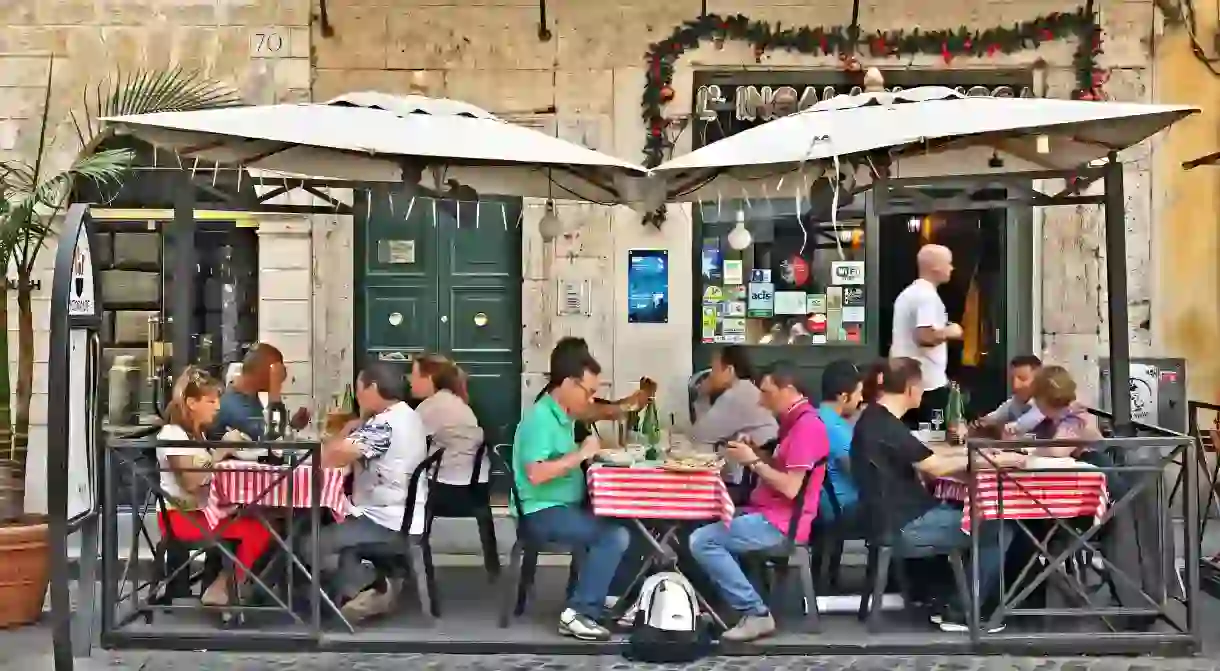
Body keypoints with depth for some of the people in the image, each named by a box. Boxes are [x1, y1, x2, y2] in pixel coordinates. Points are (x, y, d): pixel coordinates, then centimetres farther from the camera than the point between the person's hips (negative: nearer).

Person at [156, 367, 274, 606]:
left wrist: (229, 455, -2)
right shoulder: (172, 434, -12)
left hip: (201, 511, 8)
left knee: (262, 524, -11)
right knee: (256, 530, -21)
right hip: (180, 517, -8)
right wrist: (221, 451, -20)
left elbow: (208, 475, 10)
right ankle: (226, 587, -7)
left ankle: (224, 586, -6)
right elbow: (191, 482, -23)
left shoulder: (197, 433, 16)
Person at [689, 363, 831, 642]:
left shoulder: (808, 426, -18)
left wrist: (753, 462, -14)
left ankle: (756, 613, -14)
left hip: (781, 523, -11)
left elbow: (791, 487, -23)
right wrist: (756, 454, 5)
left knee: (702, 541, -19)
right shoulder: (795, 421, 15)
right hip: (769, 514, 11)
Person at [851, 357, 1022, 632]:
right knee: (997, 531, -6)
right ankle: (961, 613, 3)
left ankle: (946, 602, 19)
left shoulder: (875, 419, 10)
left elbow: (923, 458, 15)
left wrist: (980, 456, 12)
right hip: (904, 528, -10)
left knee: (977, 517, 18)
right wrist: (995, 461, -12)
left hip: (903, 518, 10)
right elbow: (937, 467, -20)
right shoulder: (886, 428, -21)